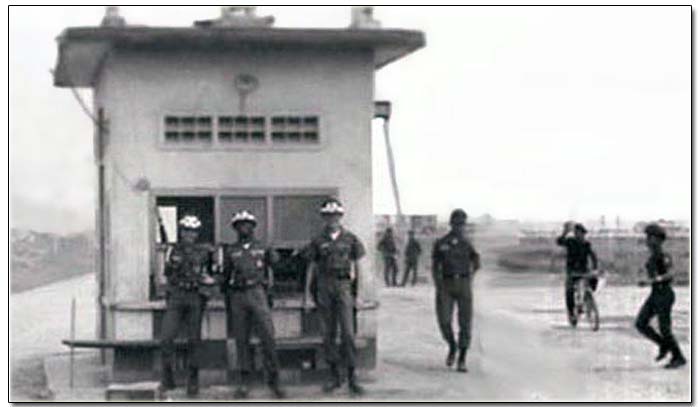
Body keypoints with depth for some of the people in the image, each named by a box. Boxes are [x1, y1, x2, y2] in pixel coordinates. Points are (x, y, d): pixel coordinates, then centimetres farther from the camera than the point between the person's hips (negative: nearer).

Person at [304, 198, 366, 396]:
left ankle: (352, 378, -6)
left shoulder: (350, 239, 4)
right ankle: (334, 376, 14)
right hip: (324, 288, 2)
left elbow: (356, 266, 7)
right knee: (328, 334, 5)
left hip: (343, 287, -2)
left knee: (347, 333, -9)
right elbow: (311, 267, 8)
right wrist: (307, 293, 3)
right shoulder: (318, 241, 6)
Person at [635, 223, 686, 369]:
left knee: (664, 330, -2)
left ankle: (679, 358, 15)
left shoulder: (663, 255, -17)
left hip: (664, 295, -9)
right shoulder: (653, 255, 10)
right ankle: (664, 345, 18)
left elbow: (670, 276, -27)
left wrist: (651, 281, -31)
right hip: (655, 295, 9)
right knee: (640, 324, 2)